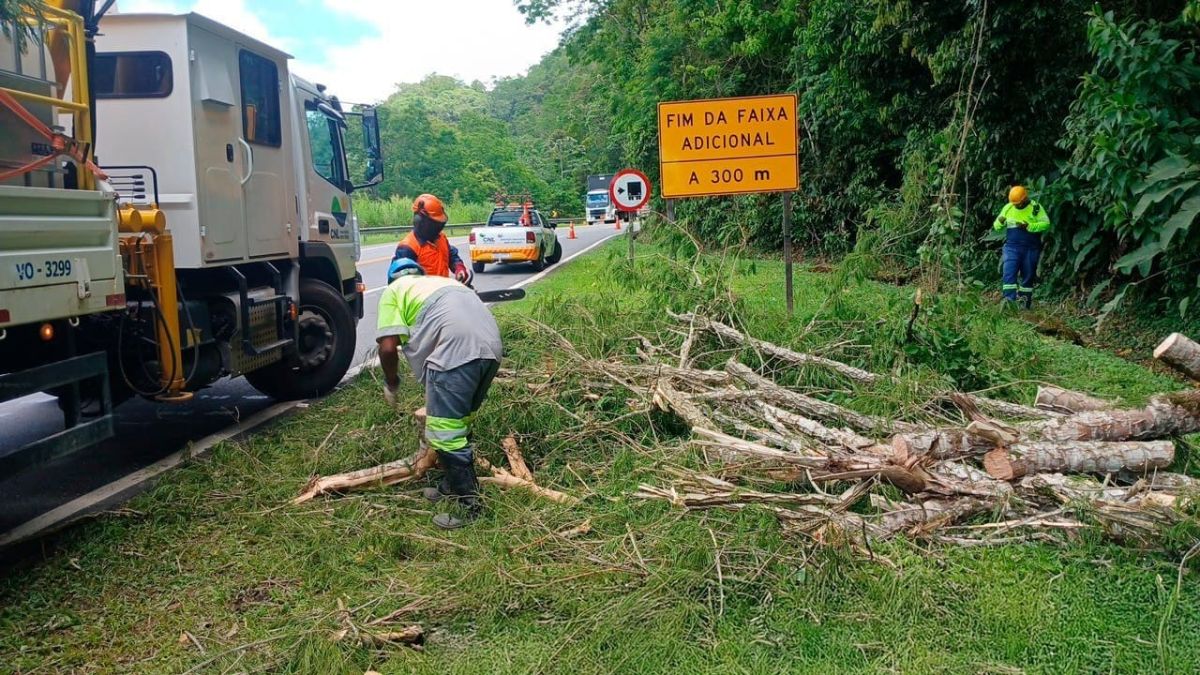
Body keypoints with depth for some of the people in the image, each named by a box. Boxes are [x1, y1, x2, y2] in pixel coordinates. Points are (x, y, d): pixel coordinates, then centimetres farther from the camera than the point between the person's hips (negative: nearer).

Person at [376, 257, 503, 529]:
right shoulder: (441, 281, 36)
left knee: (445, 434, 1)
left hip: (457, 351, -8)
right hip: (491, 346, 8)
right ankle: (453, 486, 35)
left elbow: (388, 347, 3)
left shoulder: (394, 290, 16)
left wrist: (391, 384, 23)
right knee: (459, 424, 23)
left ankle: (470, 505, 7)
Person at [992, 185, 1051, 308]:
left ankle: (1025, 302, 18)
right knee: (1009, 274, -14)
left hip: (1030, 249, -1)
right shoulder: (1008, 208, 6)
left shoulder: (1035, 207, -4)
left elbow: (1045, 224, -11)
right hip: (1012, 247, 1)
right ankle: (1009, 300, -17)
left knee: (1028, 276, 7)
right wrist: (1000, 222, -14)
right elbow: (996, 226, 10)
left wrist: (1028, 226, -23)